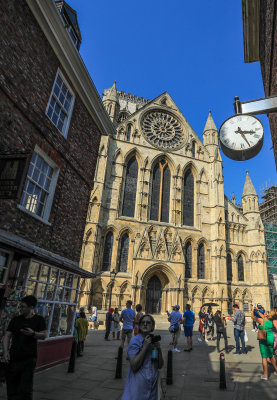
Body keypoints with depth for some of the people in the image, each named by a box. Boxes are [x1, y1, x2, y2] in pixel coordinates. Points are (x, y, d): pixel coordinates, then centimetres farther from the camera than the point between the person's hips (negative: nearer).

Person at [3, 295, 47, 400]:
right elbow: (7, 336, 8)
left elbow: (44, 335, -7)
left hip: (29, 360, -3)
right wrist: (5, 351, -7)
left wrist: (33, 333, -26)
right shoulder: (15, 320, 9)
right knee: (12, 389, 9)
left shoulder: (39, 320, 1)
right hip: (13, 359, 3)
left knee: (26, 389, -2)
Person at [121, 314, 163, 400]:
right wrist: (145, 347, -24)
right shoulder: (135, 341, -15)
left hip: (152, 384, 5)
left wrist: (159, 349, -13)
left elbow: (160, 366, 3)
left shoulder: (154, 341, 2)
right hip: (138, 385, -5)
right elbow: (134, 367, -21)